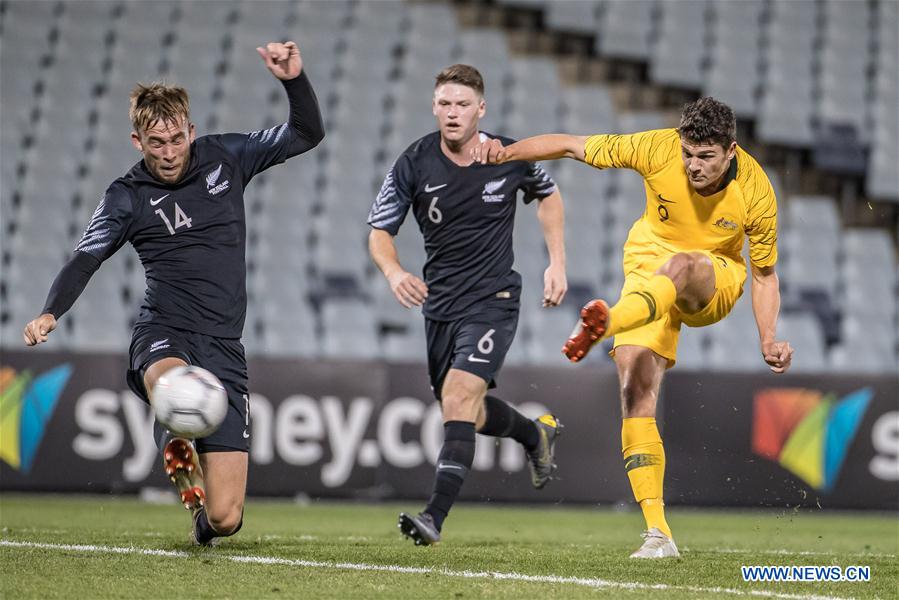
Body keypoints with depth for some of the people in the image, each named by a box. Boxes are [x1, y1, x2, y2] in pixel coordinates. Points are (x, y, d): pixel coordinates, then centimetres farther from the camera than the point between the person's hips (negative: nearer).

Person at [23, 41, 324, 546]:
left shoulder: (225, 158, 8)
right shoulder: (128, 198, 4)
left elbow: (308, 134, 11)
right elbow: (86, 259, 3)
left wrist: (295, 80, -7)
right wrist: (50, 314, -15)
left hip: (224, 347, 1)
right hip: (165, 334, -1)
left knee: (225, 518, -7)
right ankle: (182, 453, -9)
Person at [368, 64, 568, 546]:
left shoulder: (511, 158, -8)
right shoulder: (414, 163, -8)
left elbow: (548, 195, 14)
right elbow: (379, 232, -3)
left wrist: (557, 263, 7)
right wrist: (395, 273, -25)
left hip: (493, 299, -4)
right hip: (439, 302, 4)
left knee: (458, 398, -22)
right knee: (465, 413, 15)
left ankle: (435, 515, -25)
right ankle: (537, 434, 47)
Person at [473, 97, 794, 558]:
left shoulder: (755, 191, -17)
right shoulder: (658, 149, -17)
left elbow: (764, 274, -4)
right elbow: (574, 146, -9)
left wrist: (769, 341, -15)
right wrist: (509, 152, -21)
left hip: (715, 282, -2)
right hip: (648, 271, 2)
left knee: (680, 266, -40)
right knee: (635, 395, -16)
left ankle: (609, 322, -66)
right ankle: (657, 533, -16)